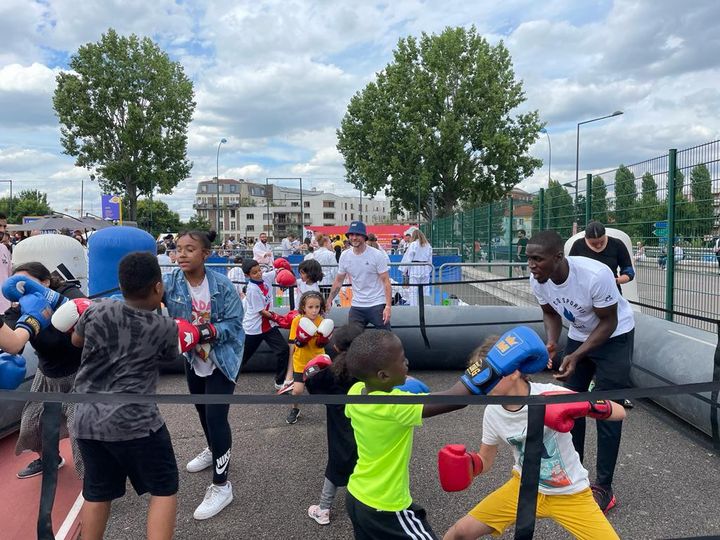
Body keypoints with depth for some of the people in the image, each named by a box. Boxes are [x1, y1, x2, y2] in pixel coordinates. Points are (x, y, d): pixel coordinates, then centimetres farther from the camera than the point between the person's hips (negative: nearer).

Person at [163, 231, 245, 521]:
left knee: (216, 417, -7)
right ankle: (213, 450, 54)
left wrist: (208, 331, -37)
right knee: (202, 410, 25)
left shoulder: (222, 285, -23)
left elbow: (234, 324, -21)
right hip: (192, 358, 5)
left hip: (222, 360, -5)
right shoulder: (170, 282, -15)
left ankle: (221, 486, 8)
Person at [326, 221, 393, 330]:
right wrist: (329, 300, 10)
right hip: (356, 306, 4)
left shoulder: (377, 255, -10)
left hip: (377, 304, -4)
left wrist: (388, 306, -19)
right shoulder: (344, 256, 2)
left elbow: (386, 281, -11)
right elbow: (338, 281, 13)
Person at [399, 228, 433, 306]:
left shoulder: (413, 244, -6)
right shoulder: (428, 245, 8)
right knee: (425, 291, 8)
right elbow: (430, 259, 12)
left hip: (415, 269, -4)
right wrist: (429, 271, 20)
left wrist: (404, 270, 1)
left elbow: (408, 258, -5)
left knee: (413, 291, -1)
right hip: (426, 270, 4)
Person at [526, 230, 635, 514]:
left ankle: (603, 487, 10)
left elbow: (608, 322, -22)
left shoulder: (595, 275, -36)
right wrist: (551, 344, -19)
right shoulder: (538, 280, -19)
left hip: (614, 337, -5)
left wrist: (576, 356, -31)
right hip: (578, 336, 5)